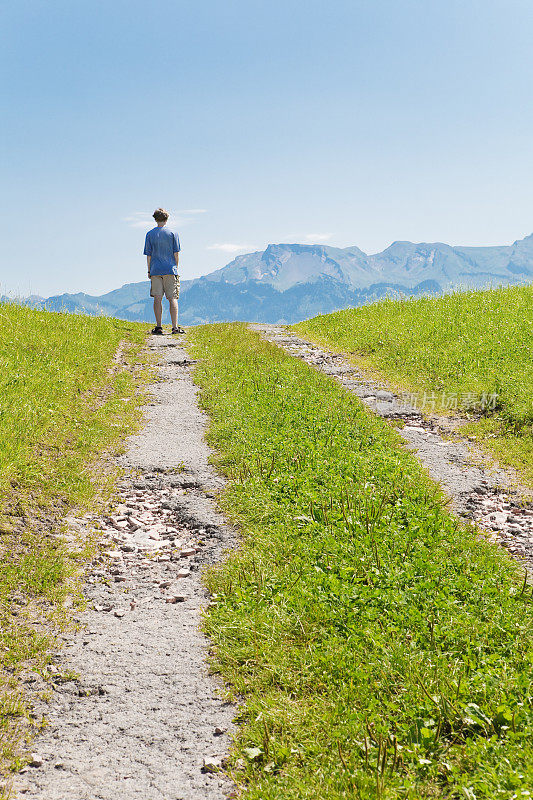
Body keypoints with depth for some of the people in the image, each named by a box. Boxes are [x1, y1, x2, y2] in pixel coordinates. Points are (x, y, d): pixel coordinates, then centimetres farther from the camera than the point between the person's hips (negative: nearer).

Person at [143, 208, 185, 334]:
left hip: (155, 271, 1)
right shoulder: (172, 234, 0)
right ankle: (175, 327, -6)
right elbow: (176, 254, 1)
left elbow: (148, 255, 3)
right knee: (172, 298, -1)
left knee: (157, 299, 1)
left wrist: (149, 271, 11)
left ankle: (158, 327, -1)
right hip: (170, 270, -1)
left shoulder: (150, 234, 3)